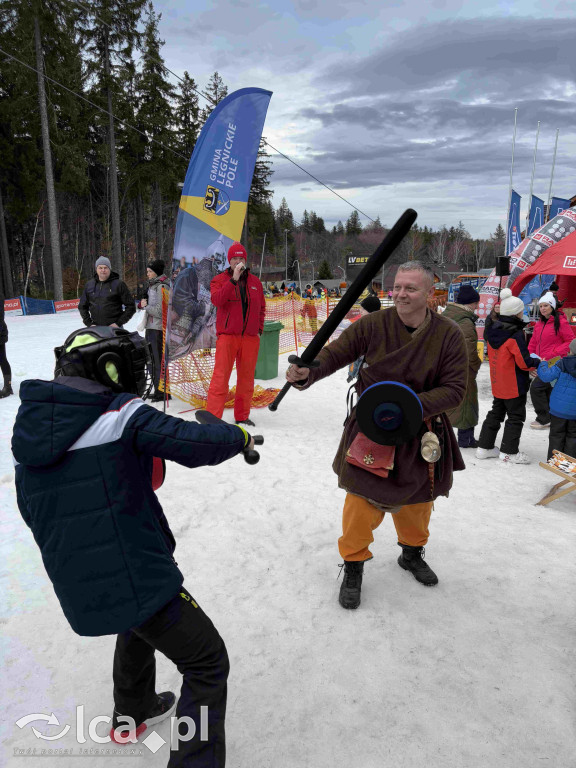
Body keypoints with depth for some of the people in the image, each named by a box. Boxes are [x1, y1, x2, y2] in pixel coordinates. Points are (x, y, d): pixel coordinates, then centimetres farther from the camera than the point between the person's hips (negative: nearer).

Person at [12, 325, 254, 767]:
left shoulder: (29, 434, 6)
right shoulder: (122, 415, -15)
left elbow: (34, 513, 15)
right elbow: (198, 444, -19)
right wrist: (240, 436, 0)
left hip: (75, 591, 8)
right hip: (136, 576, -8)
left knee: (138, 627, 36)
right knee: (207, 663, 7)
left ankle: (132, 713, 55)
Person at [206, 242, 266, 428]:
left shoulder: (255, 282, 14)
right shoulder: (220, 280, 3)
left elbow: (261, 308, 20)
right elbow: (216, 299, -17)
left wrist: (259, 328, 8)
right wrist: (234, 280, -22)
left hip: (250, 337, 4)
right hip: (227, 335, -4)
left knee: (246, 377, 9)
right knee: (221, 376, -9)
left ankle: (242, 416, 20)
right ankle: (212, 415, -5)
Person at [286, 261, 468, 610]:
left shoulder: (449, 335, -12)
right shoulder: (374, 324, -14)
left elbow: (454, 388, -12)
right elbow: (335, 353, -11)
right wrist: (307, 372, -32)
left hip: (422, 431, 2)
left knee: (418, 497, 19)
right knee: (363, 497, -1)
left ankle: (412, 552, 48)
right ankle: (353, 566, 23)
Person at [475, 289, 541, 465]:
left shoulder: (492, 329, 1)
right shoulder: (516, 334, -22)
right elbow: (524, 362, -19)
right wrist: (537, 361, 0)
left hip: (497, 383, 7)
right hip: (514, 385, -7)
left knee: (496, 413, 18)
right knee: (516, 417, 7)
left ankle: (484, 447, 22)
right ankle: (509, 452, 13)